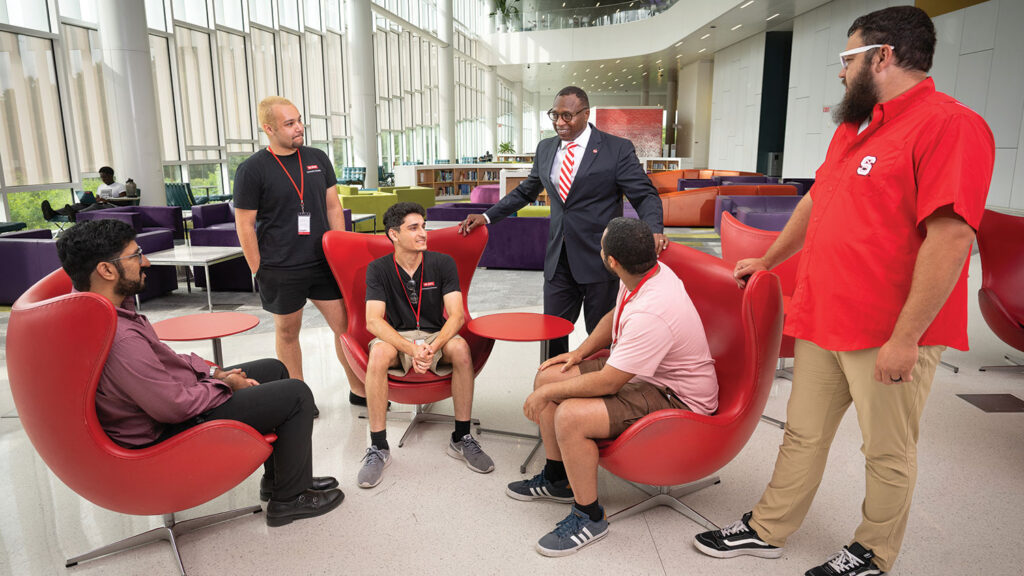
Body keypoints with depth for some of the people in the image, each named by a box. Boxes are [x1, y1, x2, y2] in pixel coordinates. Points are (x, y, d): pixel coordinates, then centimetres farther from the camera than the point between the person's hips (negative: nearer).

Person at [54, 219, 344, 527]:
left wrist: (212, 371, 2)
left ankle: (278, 477, 28)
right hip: (168, 432, -10)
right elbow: (176, 407, -29)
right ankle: (290, 498, 10)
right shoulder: (119, 338, -36)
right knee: (297, 395, -9)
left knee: (274, 370, 18)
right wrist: (224, 385, -12)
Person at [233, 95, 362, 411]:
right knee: (287, 331, 11)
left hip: (324, 263, 3)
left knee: (344, 324, 4)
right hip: (281, 270, -3)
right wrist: (258, 271, -6)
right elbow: (244, 225, -4)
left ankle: (359, 390, 18)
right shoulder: (252, 170, -6)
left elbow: (333, 207, 11)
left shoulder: (318, 159, 6)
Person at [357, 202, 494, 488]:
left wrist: (434, 347, -32)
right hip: (396, 338, 0)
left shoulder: (443, 263, -5)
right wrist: (412, 349, -33)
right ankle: (378, 448, -21)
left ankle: (461, 438, -16)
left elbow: (456, 315, -13)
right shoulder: (379, 269, -7)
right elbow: (373, 321, -17)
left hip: (436, 336, 1)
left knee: (460, 348, -32)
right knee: (378, 354, -35)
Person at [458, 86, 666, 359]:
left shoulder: (618, 149, -6)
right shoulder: (545, 149, 10)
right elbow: (525, 192, 21)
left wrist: (653, 230, -26)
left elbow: (645, 195, -6)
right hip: (559, 259, 5)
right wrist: (487, 216, 13)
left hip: (598, 259, -4)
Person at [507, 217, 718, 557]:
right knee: (548, 376, 5)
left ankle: (589, 517, -3)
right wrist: (581, 351, 7)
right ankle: (556, 480, 24)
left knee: (569, 416, -29)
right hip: (638, 373, 10)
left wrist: (547, 393, -17)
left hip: (677, 399, -10)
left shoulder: (652, 312, -35)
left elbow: (607, 383, -29)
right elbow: (614, 317, 17)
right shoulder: (647, 273, -6)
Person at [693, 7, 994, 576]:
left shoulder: (949, 124, -14)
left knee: (888, 453, 11)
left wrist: (904, 338, -22)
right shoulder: (852, 128, 15)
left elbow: (950, 237, -21)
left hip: (889, 336, -8)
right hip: (822, 322, 8)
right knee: (803, 434, 16)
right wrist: (767, 261, 32)